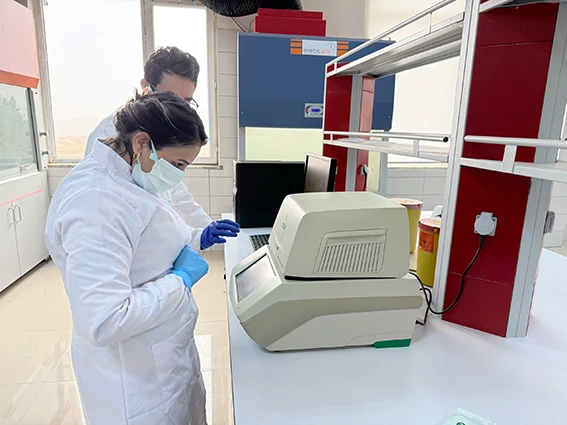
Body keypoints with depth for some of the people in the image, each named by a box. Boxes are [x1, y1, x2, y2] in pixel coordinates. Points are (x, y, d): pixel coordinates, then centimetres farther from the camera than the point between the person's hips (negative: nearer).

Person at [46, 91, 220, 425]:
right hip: (139, 378, -9)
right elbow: (103, 321, -32)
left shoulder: (125, 180, 1)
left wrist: (195, 238, 4)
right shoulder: (96, 200, -29)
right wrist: (182, 279, -23)